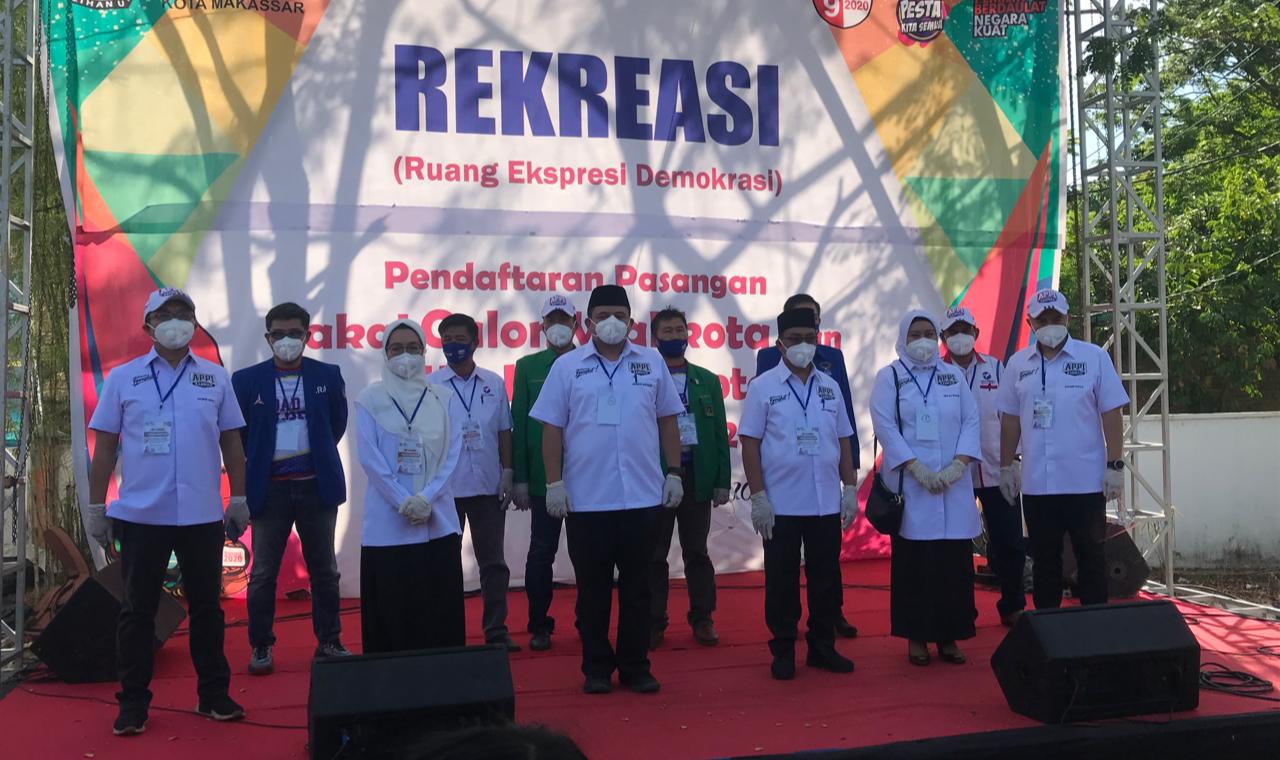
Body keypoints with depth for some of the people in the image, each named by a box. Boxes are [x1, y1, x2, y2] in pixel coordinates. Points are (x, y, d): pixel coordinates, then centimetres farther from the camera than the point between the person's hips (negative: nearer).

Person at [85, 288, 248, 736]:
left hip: (202, 515, 1)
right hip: (140, 515, -1)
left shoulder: (216, 378, 6)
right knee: (138, 610, 6)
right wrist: (96, 506, 1)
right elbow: (105, 446, 4)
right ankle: (133, 703, 16)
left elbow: (231, 443, 8)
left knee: (206, 607, 9)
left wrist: (239, 500, 5)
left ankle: (213, 694, 20)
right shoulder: (123, 379, 2)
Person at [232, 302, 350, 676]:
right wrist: (259, 462, 7)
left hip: (317, 486, 1)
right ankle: (260, 647, 15)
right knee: (263, 574, 5)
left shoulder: (328, 375, 3)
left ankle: (329, 642, 19)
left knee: (324, 571, 9)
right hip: (269, 488, -1)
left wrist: (317, 454, 10)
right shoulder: (246, 379, 0)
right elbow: (237, 433, 6)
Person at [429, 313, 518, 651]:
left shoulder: (494, 383, 5)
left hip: (488, 486, 2)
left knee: (493, 561, 5)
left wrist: (507, 474, 1)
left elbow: (503, 432, 8)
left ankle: (496, 630, 12)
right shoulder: (430, 385, -1)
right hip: (445, 488, -1)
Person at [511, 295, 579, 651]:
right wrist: (520, 478, -2)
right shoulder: (528, 366, 6)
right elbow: (518, 424, 4)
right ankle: (539, 626, 16)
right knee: (541, 551, 4)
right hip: (544, 477, 0)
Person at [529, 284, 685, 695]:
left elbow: (667, 420, 10)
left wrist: (674, 472, 5)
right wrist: (554, 482, -5)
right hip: (586, 497, -1)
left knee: (636, 585, 9)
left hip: (642, 495, 1)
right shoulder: (567, 366, 1)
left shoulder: (652, 362, 6)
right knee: (593, 587, 8)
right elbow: (552, 428, 1)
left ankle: (636, 666, 19)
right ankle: (597, 668, 19)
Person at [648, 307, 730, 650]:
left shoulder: (707, 380, 10)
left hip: (697, 475, 2)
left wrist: (722, 481, 3)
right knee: (654, 554, 5)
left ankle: (702, 619, 18)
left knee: (696, 551, 8)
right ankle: (654, 621, 14)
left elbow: (720, 433, 9)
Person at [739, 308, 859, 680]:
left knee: (826, 576, 10)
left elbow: (843, 440, 12)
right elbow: (750, 443, -5)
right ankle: (783, 650, 16)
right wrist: (758, 497, -10)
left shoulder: (830, 386, 8)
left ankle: (822, 646, 22)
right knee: (782, 579, 5)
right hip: (781, 503, -3)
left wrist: (850, 488, 5)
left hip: (826, 502, 4)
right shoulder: (763, 386, -3)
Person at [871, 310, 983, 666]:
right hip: (910, 486, -3)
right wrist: (918, 469, -13)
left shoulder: (953, 375, 13)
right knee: (914, 562, -1)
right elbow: (885, 426, -5)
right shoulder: (889, 377, 3)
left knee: (955, 561, 2)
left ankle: (949, 635, 13)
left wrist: (957, 466, -8)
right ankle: (916, 635, 9)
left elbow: (971, 420, 7)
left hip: (954, 485, 3)